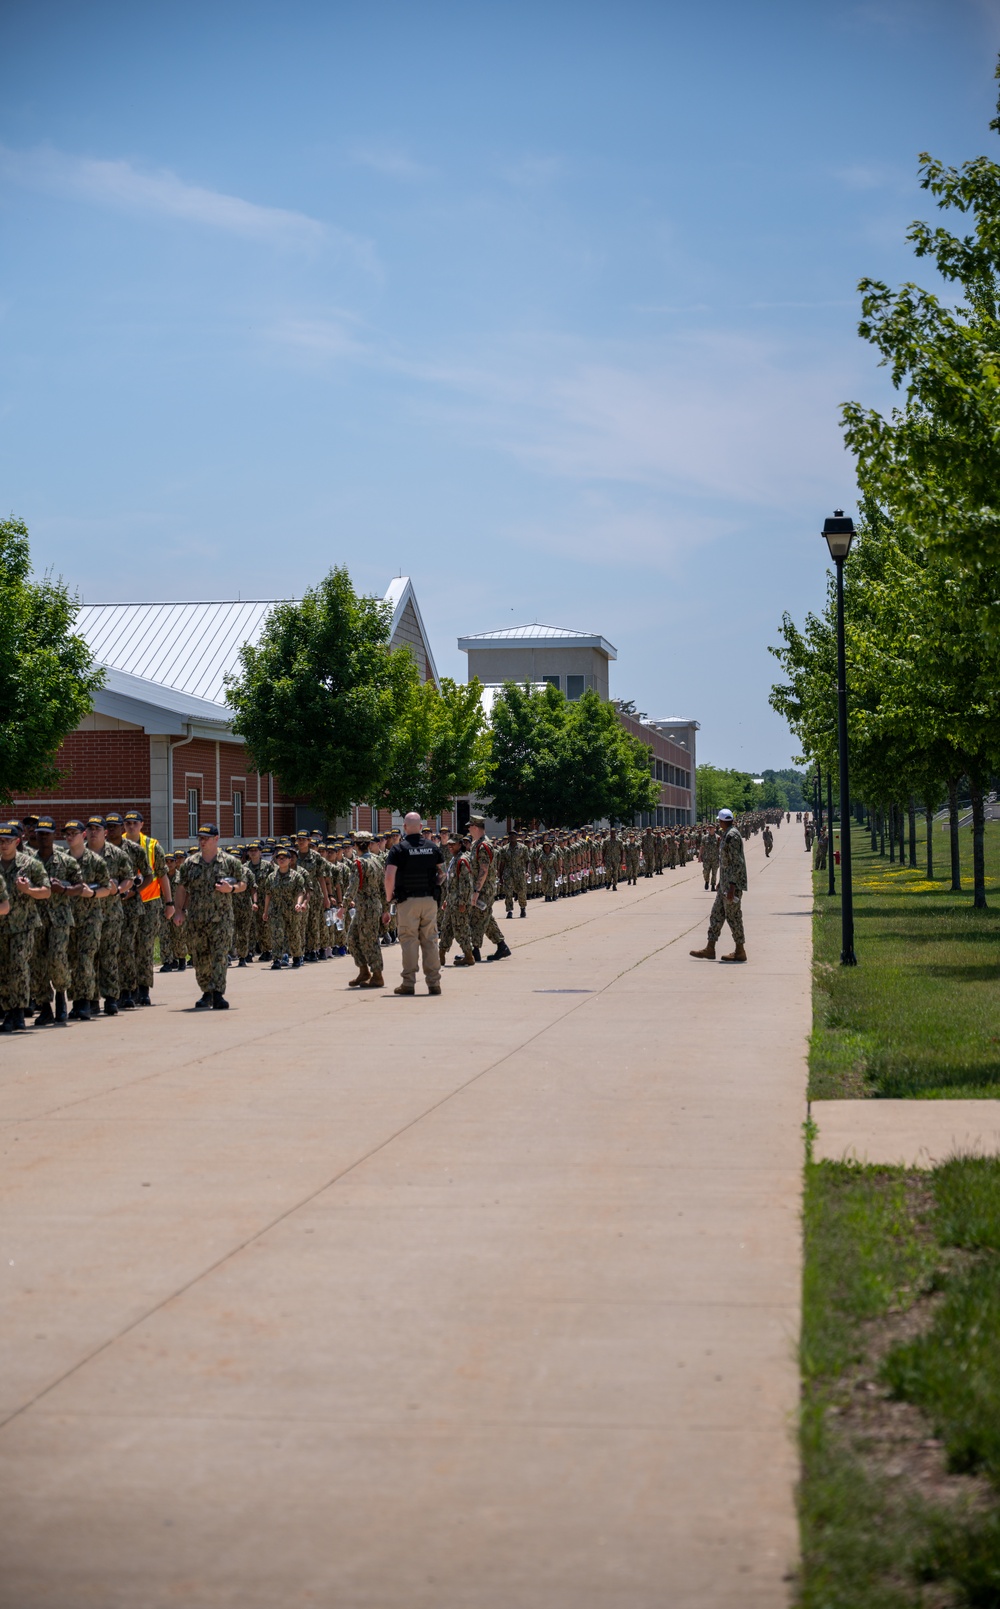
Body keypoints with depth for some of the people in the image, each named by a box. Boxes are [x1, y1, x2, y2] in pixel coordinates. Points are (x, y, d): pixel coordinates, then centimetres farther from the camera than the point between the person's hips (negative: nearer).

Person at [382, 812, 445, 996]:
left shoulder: (399, 848, -6)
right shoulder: (432, 847, 7)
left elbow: (389, 876, -14)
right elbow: (442, 873, 9)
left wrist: (388, 899, -3)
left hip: (407, 900, -3)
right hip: (430, 899, 3)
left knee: (409, 941, 1)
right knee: (430, 941, 6)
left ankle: (409, 983, 0)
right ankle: (434, 982, 5)